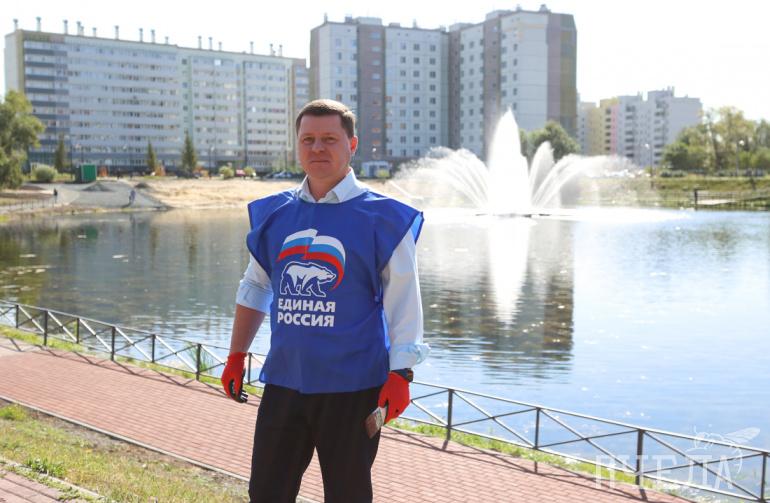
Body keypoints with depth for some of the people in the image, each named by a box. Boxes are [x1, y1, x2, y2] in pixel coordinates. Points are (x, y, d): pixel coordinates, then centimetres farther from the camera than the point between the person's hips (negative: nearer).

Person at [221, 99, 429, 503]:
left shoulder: (383, 219, -6)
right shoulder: (274, 214, 7)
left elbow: (403, 303, -7)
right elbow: (254, 289, 16)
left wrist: (400, 374, -14)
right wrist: (236, 357, 14)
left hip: (352, 389, -4)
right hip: (283, 383, 4)